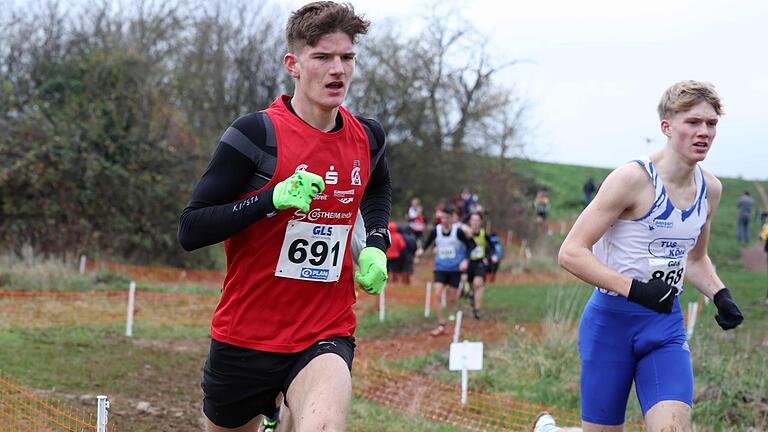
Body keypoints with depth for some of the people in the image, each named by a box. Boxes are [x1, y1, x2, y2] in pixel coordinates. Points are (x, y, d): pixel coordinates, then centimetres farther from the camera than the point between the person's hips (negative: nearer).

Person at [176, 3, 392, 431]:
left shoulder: (367, 137, 3)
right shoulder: (256, 134, -12)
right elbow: (190, 230, -13)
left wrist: (375, 246, 10)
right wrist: (273, 198, -25)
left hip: (326, 336, 2)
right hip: (246, 338, -1)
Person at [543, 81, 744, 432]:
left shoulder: (710, 189, 6)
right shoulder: (634, 178, -16)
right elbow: (571, 253, -19)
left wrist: (720, 295, 4)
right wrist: (634, 289, -29)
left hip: (666, 327, 5)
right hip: (611, 322, -5)